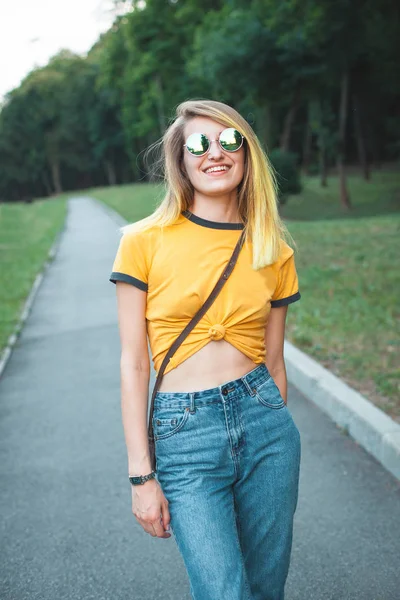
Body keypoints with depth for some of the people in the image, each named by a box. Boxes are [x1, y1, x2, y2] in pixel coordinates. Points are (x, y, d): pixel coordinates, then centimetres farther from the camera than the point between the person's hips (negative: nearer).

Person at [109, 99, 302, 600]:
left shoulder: (274, 252, 5)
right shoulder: (145, 242, -4)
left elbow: (272, 360, 11)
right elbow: (133, 363, -4)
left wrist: (278, 451, 16)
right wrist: (141, 475, -6)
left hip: (263, 420, 3)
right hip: (185, 434, -3)